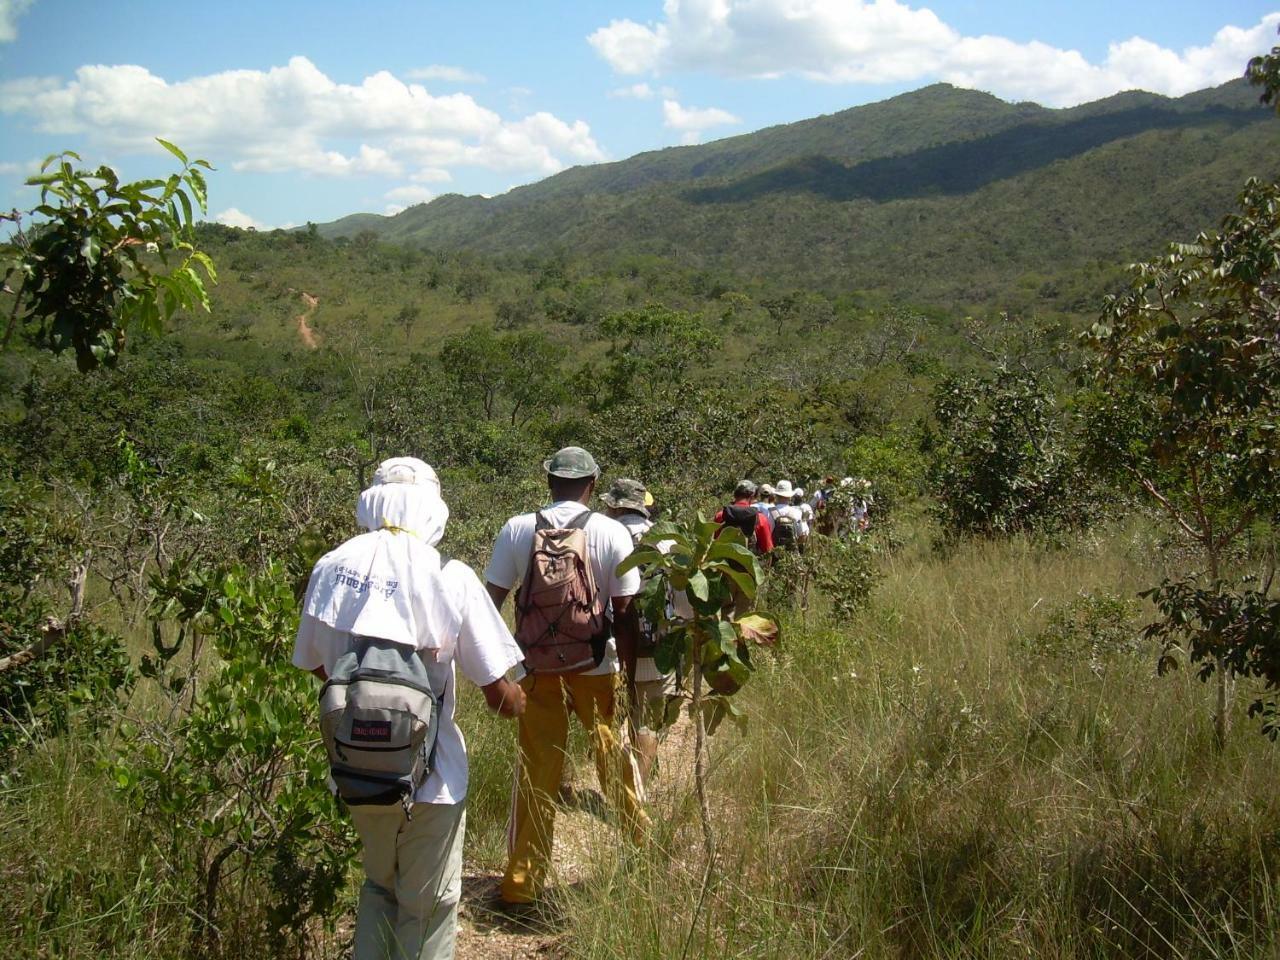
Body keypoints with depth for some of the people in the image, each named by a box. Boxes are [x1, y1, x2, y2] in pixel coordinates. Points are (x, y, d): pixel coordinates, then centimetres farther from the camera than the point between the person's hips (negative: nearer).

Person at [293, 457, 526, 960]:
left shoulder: (331, 567, -6)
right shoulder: (450, 578, -17)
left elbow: (315, 664, 9)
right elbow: (500, 696, -15)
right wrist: (514, 697, 8)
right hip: (429, 776, -4)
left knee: (380, 886, 27)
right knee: (428, 909, 15)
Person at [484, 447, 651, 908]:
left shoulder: (516, 529, -3)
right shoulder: (612, 533, -6)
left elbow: (490, 599, -2)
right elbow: (625, 612, -5)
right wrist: (633, 675, 3)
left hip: (537, 665, 1)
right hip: (597, 666, -1)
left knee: (536, 771, 7)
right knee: (614, 755, 16)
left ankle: (521, 885, 12)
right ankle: (645, 843, 32)